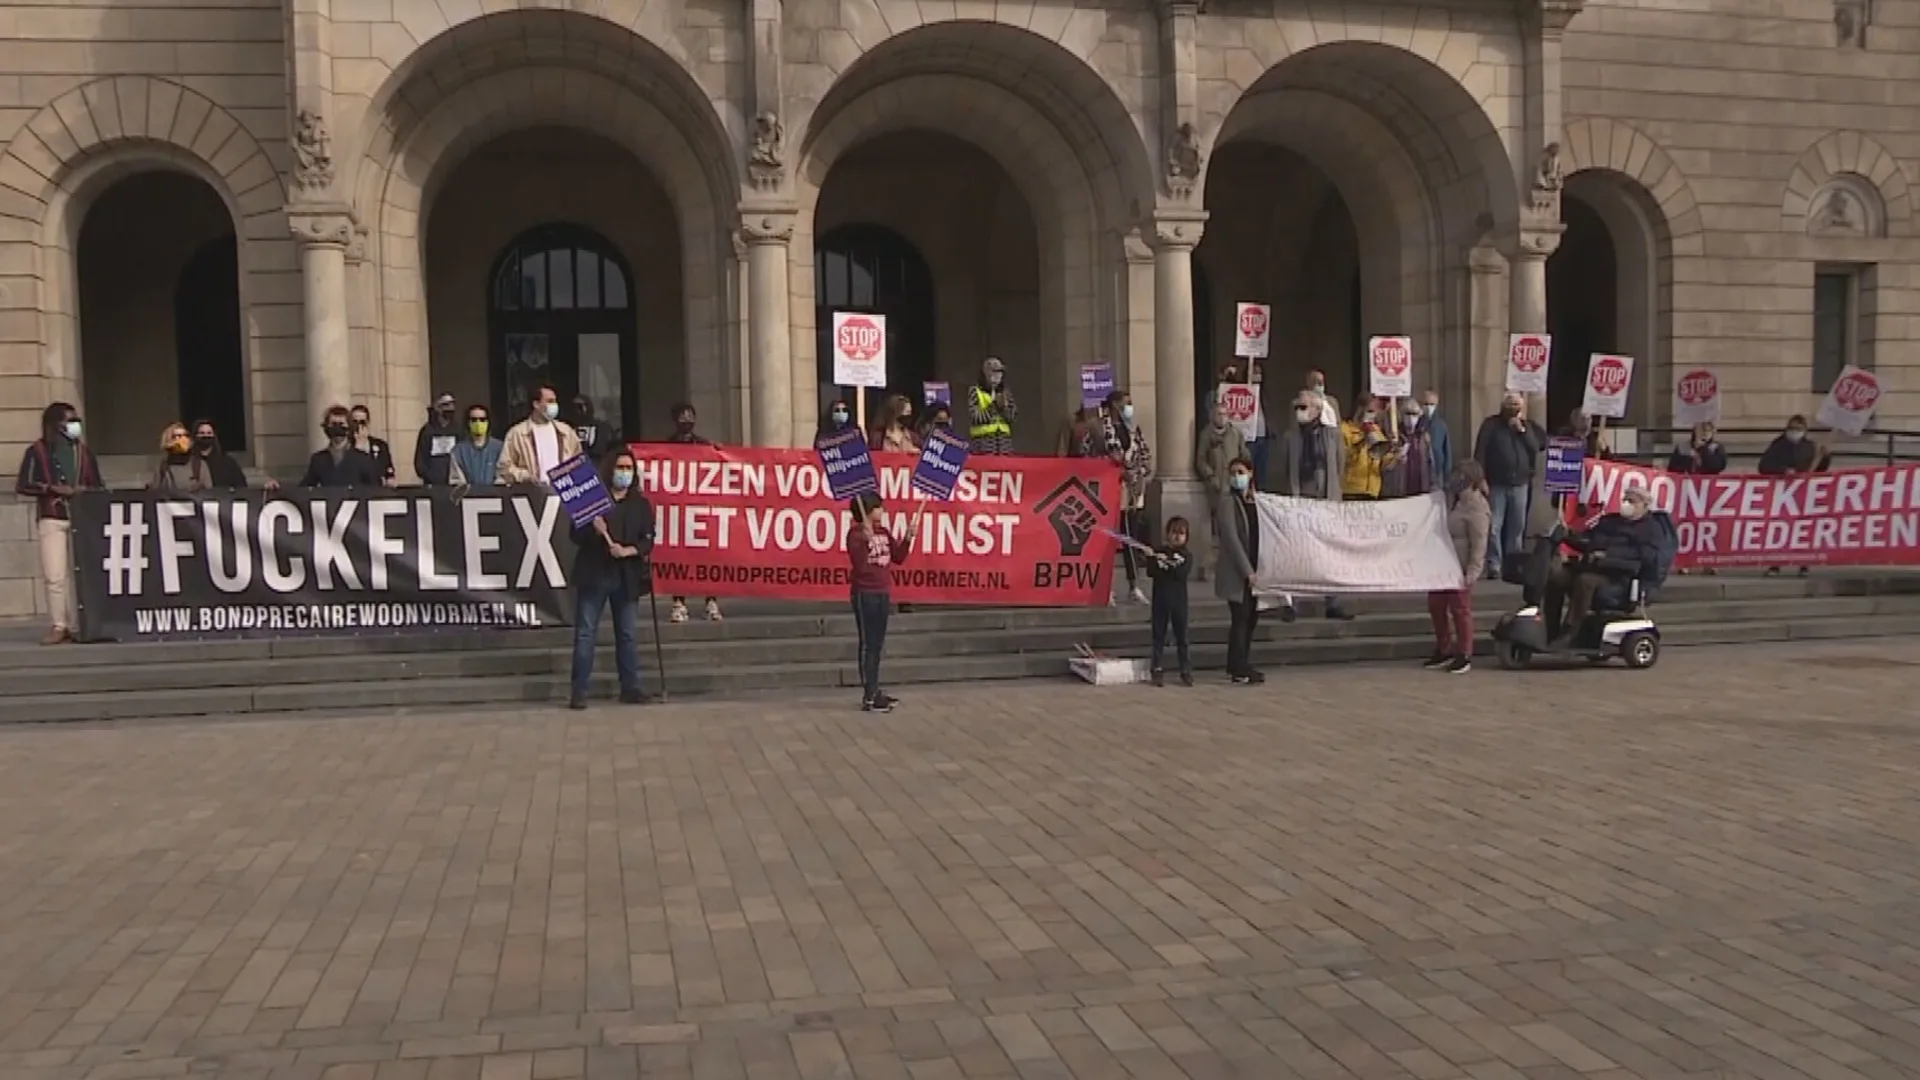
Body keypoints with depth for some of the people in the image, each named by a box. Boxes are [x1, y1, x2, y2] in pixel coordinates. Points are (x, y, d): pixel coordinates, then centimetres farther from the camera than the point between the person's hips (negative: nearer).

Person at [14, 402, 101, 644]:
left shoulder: (83, 451, 14)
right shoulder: (37, 451, 4)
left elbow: (98, 486, 18)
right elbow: (21, 486, -1)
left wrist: (85, 490, -3)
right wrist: (52, 489, -12)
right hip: (52, 519, -3)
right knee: (55, 576, -8)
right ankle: (58, 626, -4)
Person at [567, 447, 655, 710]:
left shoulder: (641, 504, 9)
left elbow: (648, 541, 3)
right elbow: (576, 535, 0)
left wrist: (628, 550, -15)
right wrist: (594, 531, -19)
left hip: (627, 577, 2)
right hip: (594, 574, -2)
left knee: (628, 634, 6)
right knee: (585, 634, -3)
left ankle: (630, 688, 14)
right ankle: (579, 691, -1)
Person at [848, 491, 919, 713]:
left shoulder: (884, 532, 9)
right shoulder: (856, 533, -14)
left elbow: (898, 558, 13)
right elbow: (858, 564, -24)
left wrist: (908, 538, 1)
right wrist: (866, 540, -34)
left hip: (883, 593, 8)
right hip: (865, 594, -8)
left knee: (878, 645, 13)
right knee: (868, 645, -5)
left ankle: (875, 691, 22)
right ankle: (868, 698, -3)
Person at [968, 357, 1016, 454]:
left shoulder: (1006, 393, 12)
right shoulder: (975, 392, 0)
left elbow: (1014, 416, 5)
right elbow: (976, 417, -10)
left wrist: (1003, 407, -11)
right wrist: (992, 406, -15)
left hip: (1004, 438, 4)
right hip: (983, 438, -4)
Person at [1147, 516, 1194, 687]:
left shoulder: (1186, 556, 4)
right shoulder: (1158, 552, 4)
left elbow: (1183, 574, -13)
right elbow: (1150, 570, -9)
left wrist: (1166, 564, -17)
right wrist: (1172, 568, -18)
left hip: (1179, 601, 0)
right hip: (1160, 600, 0)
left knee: (1181, 636, 2)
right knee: (1159, 636, 4)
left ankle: (1186, 672, 7)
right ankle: (1158, 671, 10)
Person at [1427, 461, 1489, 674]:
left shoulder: (1476, 507, -19)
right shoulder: (1454, 499, 8)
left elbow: (1478, 545, -22)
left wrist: (1471, 573, -24)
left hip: (1460, 568, -9)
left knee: (1460, 609, 1)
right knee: (1436, 604, 14)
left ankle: (1464, 656, 14)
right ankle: (1443, 650, 28)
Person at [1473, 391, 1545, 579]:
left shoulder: (1527, 426, 15)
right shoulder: (1491, 424, 2)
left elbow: (1536, 448, 4)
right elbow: (1480, 452, -4)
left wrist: (1522, 430, -6)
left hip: (1520, 484, 4)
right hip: (1496, 484, -3)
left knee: (1517, 526, 5)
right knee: (1494, 526, -7)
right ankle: (1494, 565, -4)